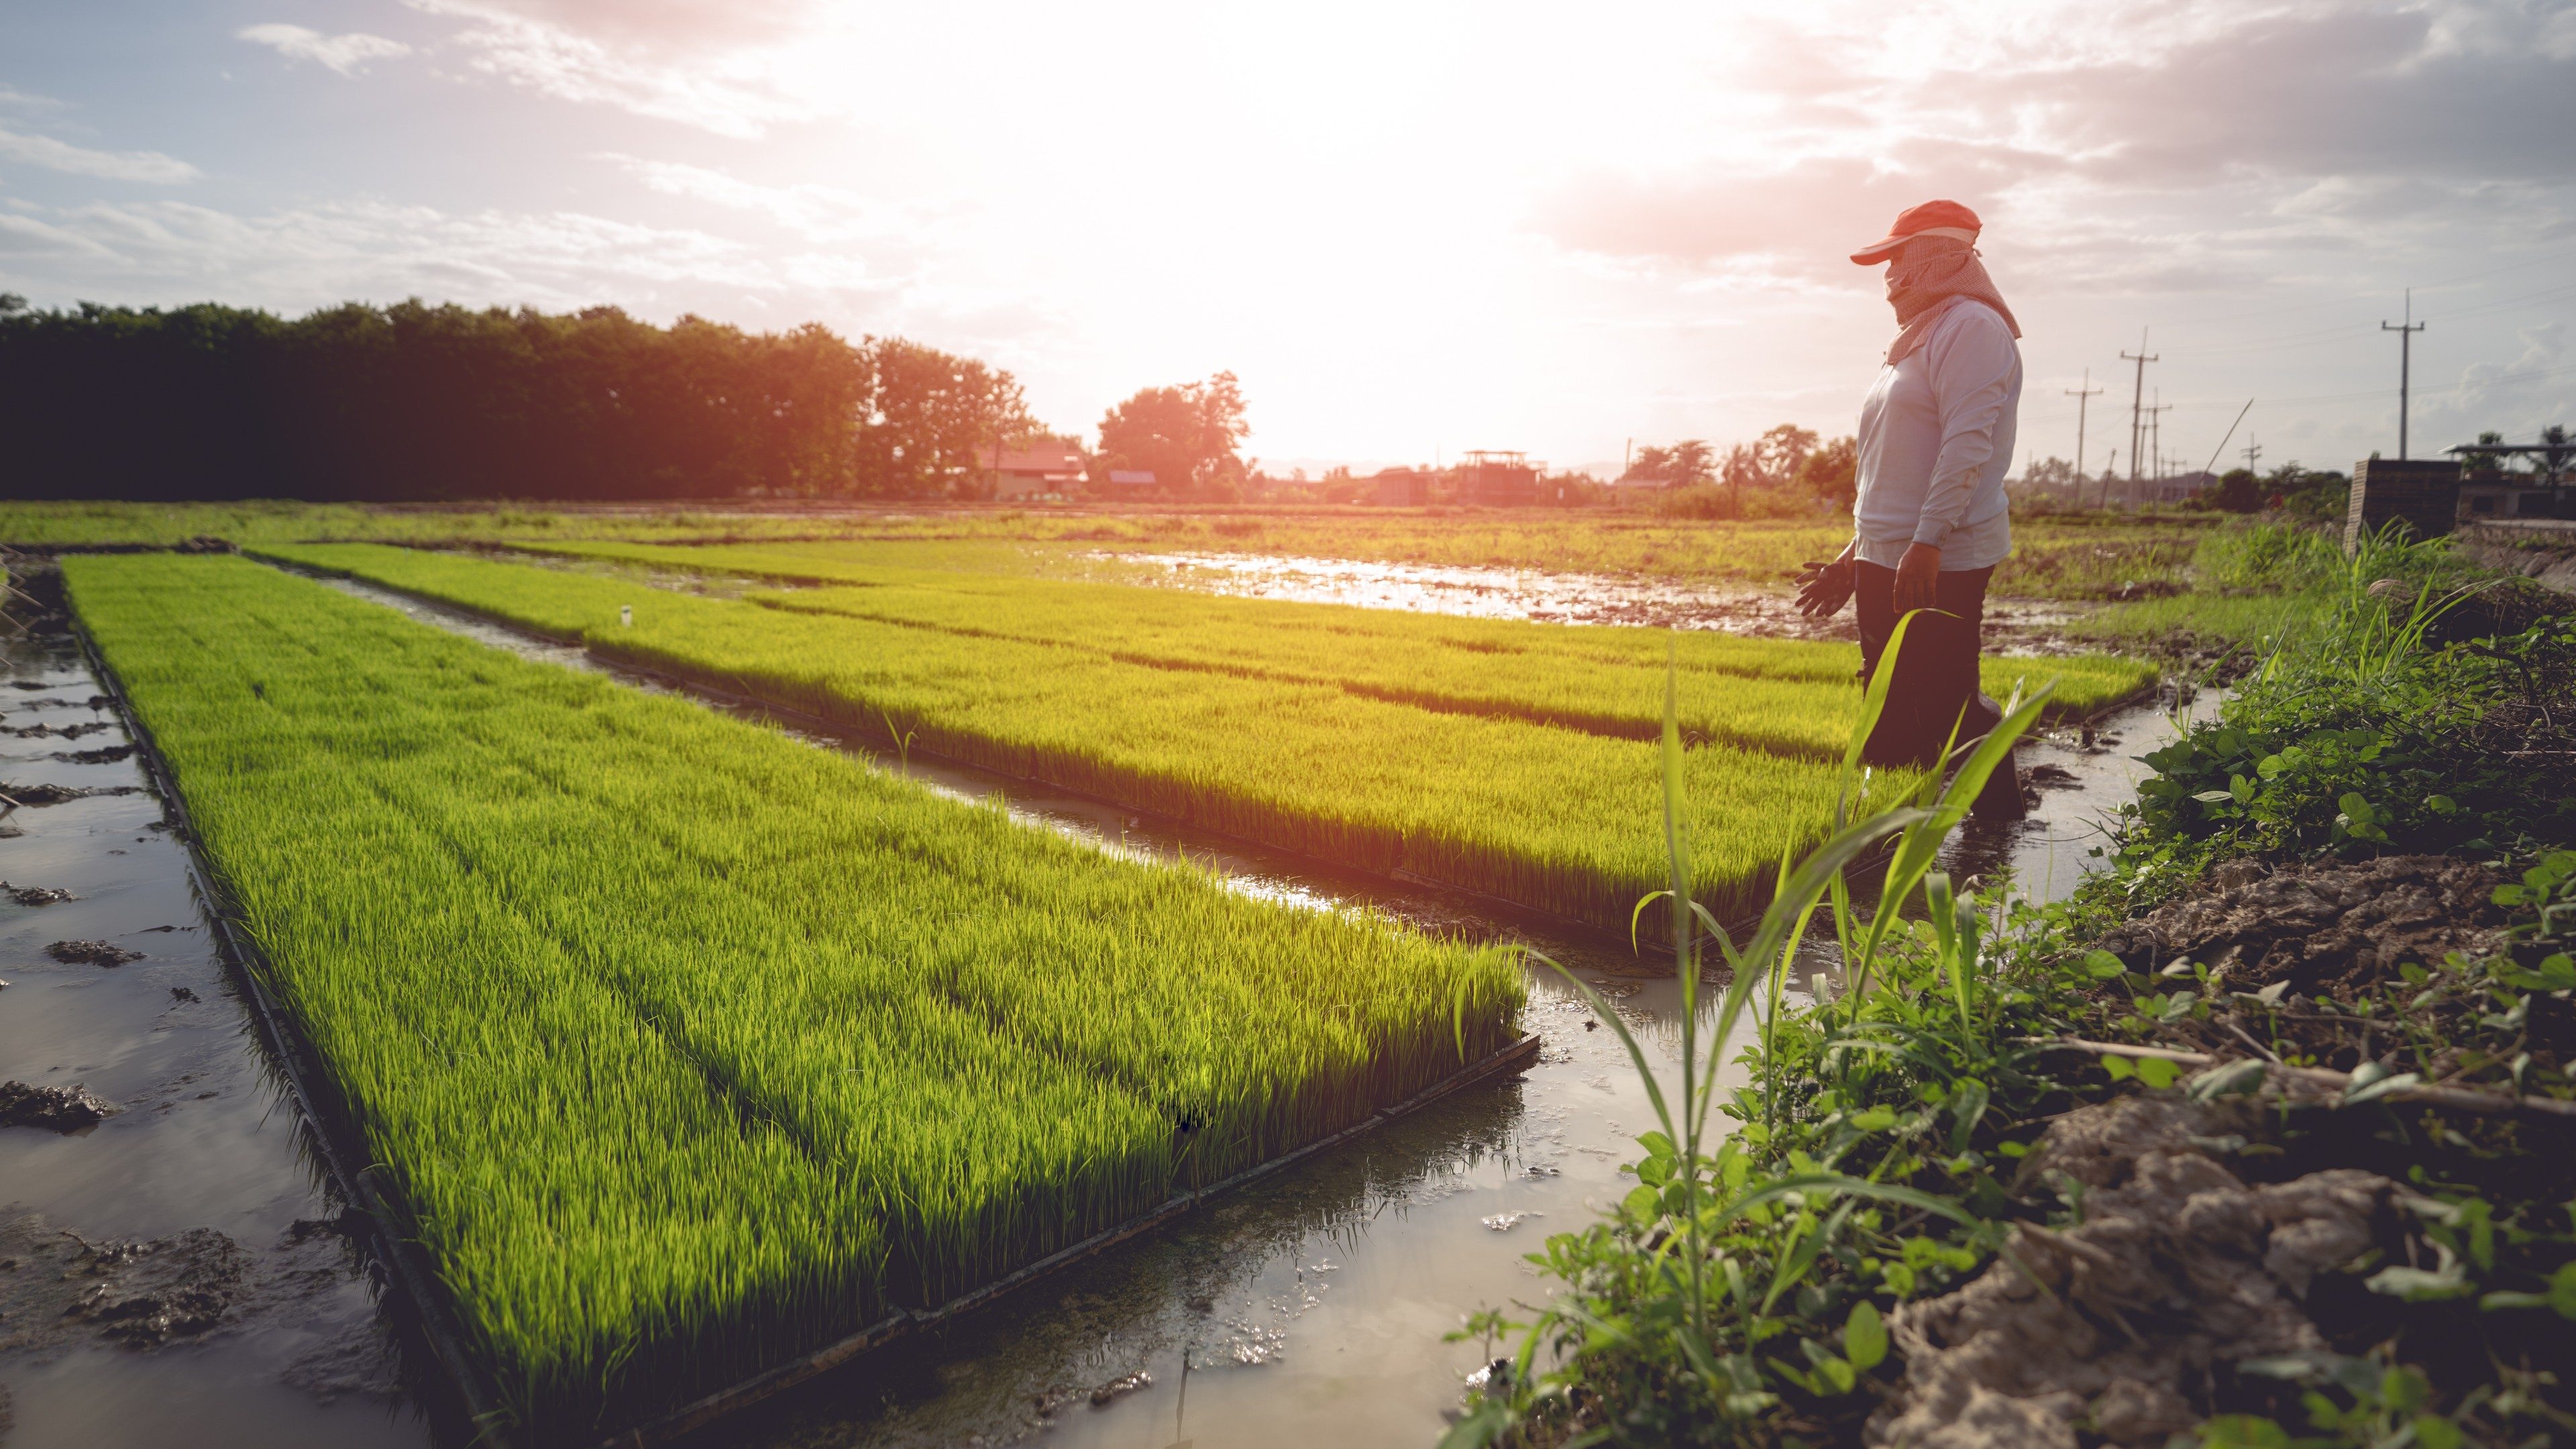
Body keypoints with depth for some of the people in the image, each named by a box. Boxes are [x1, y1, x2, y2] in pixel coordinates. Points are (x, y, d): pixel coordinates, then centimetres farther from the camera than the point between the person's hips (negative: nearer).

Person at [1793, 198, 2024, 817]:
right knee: (1890, 715, 11)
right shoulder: (1919, 339, 21)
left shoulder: (1971, 327, -8)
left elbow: (1968, 444, -20)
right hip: (1887, 559, 10)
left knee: (1947, 710, -7)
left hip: (1941, 563, -10)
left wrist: (1927, 544, -26)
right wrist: (1854, 558, 21)